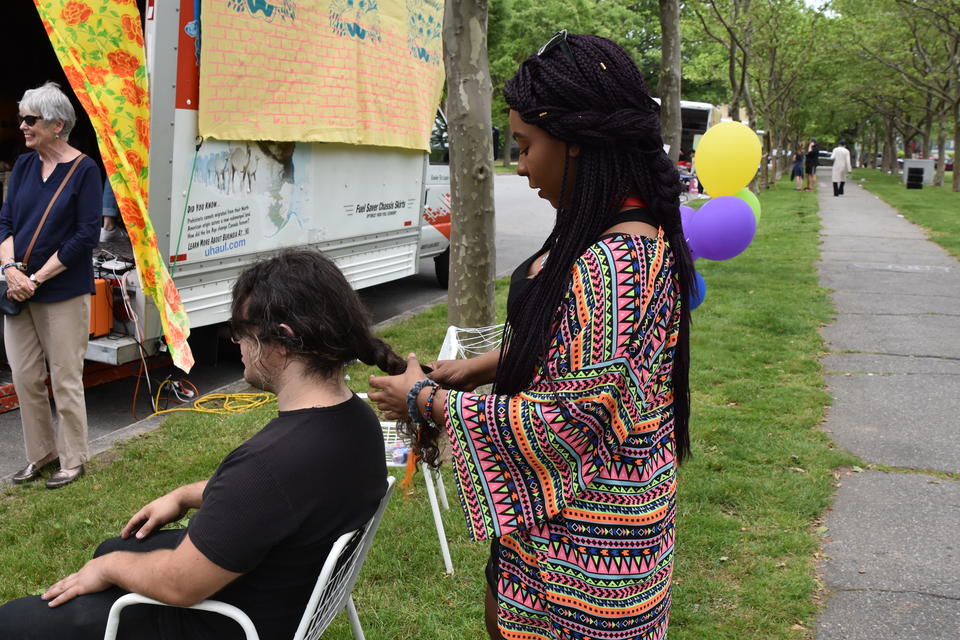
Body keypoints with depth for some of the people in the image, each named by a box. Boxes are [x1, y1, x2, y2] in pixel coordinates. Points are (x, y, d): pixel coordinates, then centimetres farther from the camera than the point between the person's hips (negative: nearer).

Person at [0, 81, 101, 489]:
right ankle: (41, 452, 27)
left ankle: (73, 460, 17)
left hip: (63, 292, -6)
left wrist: (37, 278, -14)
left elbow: (86, 236, -13)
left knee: (65, 379, 2)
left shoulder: (84, 170, -9)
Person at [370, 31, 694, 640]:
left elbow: (564, 420, -27)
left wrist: (427, 401, -15)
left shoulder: (614, 265, -28)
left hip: (587, 534, -9)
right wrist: (483, 364, 6)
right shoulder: (626, 232, 4)